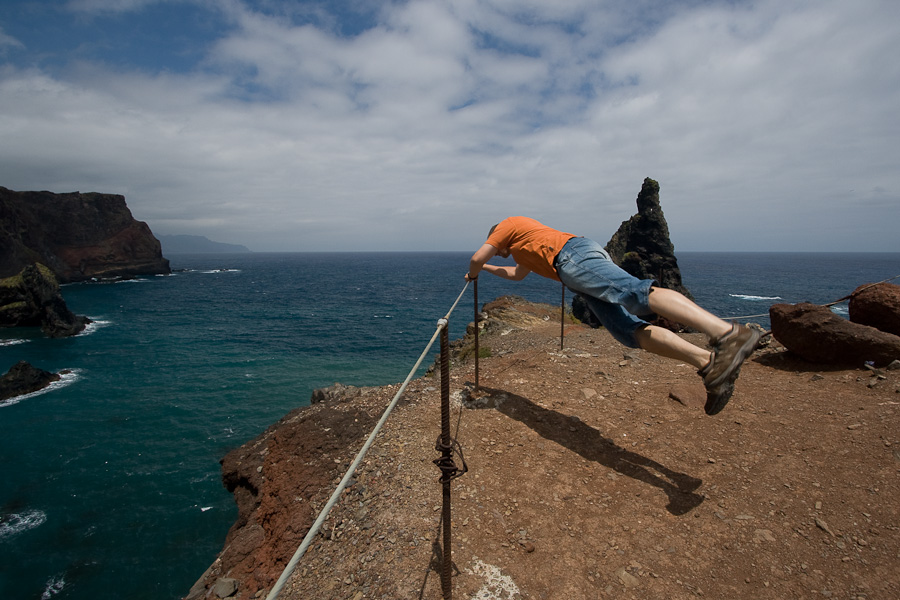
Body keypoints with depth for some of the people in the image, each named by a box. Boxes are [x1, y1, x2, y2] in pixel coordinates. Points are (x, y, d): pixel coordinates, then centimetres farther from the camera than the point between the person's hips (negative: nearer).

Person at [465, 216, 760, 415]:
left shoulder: (508, 224, 20)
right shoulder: (522, 245, 44)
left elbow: (478, 257, 11)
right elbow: (517, 274, 59)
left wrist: (474, 272, 33)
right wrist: (486, 269, 67)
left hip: (574, 256, -8)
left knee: (639, 294, -29)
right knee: (629, 331, -8)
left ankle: (728, 333, -45)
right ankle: (708, 362, -21)